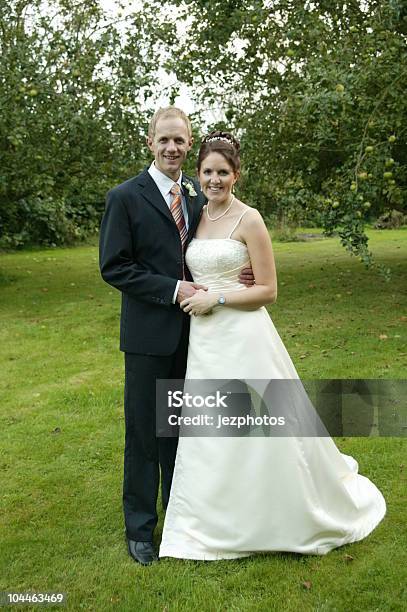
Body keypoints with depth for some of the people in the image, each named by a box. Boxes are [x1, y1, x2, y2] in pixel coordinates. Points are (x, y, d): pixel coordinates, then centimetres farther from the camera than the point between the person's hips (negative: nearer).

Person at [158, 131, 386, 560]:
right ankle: (215, 523, 32)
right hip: (203, 340, 6)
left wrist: (214, 298, -14)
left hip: (242, 337, -6)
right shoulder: (195, 217, 10)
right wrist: (188, 297, 0)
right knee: (209, 432, 12)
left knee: (259, 428, 4)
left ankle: (293, 519, 29)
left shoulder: (249, 220, -8)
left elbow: (267, 291, -10)